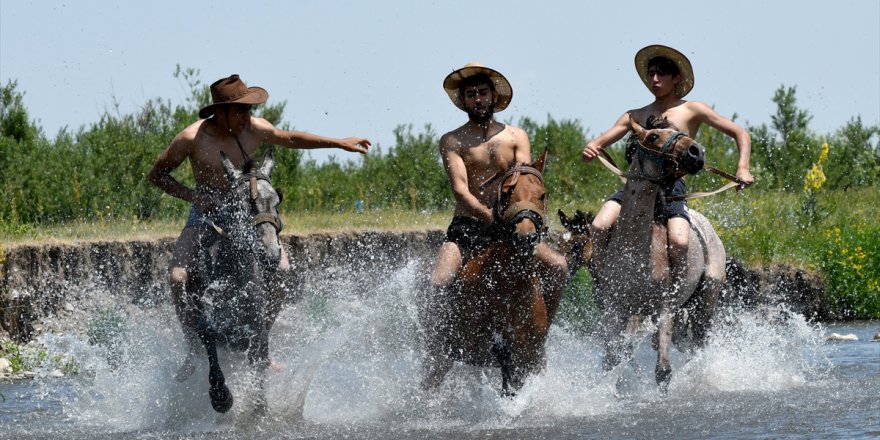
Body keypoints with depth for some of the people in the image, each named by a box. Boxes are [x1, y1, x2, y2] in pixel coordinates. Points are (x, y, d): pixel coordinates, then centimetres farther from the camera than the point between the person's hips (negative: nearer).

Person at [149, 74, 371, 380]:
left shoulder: (253, 129, -8)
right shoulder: (192, 138, -17)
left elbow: (290, 139, 12)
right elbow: (157, 174, -6)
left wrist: (339, 143, 16)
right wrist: (193, 195, -21)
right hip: (207, 216, -2)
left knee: (281, 271, -22)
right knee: (178, 278, -24)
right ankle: (195, 348, -7)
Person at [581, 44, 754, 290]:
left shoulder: (691, 111, 12)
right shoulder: (636, 116, 21)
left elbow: (740, 134, 12)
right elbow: (600, 143, 14)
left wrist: (743, 168, -6)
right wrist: (590, 151, -12)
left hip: (671, 187, -3)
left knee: (678, 241, -30)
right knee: (600, 226, -25)